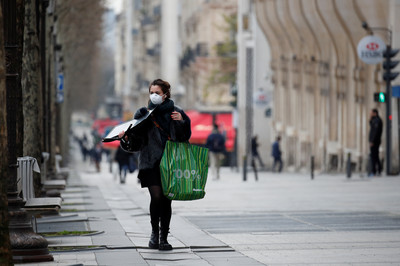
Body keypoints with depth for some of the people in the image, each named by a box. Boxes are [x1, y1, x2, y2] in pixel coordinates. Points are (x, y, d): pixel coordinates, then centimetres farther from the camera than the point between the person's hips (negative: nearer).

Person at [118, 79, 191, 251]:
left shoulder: (175, 112, 8)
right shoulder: (144, 114, 10)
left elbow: (185, 137, 9)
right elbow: (136, 142, 7)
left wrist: (181, 122, -8)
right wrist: (126, 138, -13)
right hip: (151, 163, -1)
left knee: (166, 200, 2)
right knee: (156, 197, -17)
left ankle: (163, 238, 13)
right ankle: (154, 233, 3)